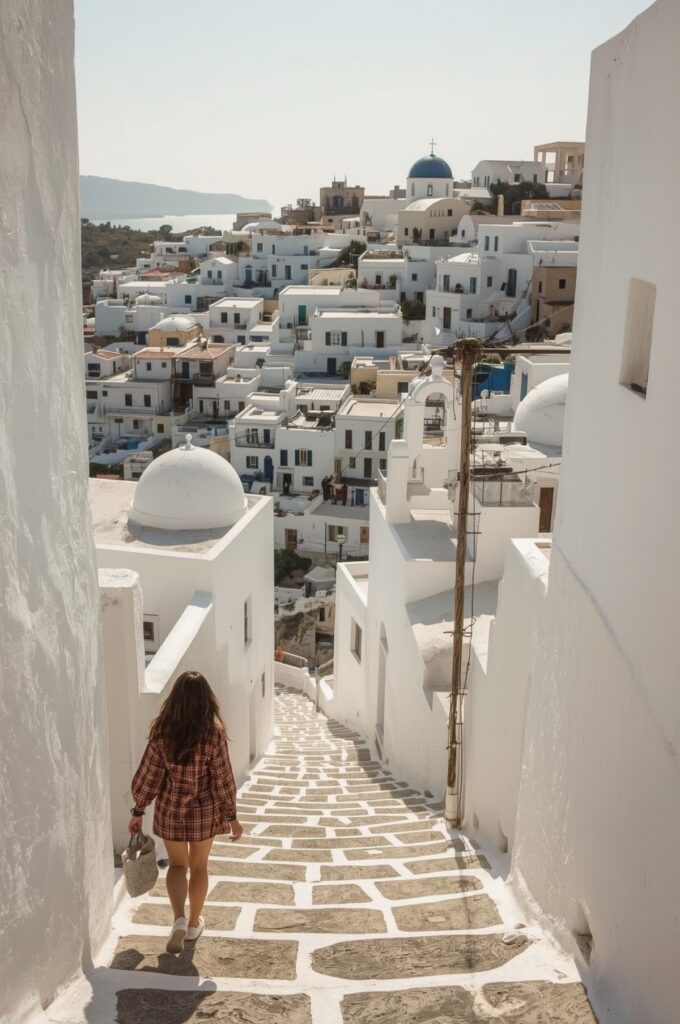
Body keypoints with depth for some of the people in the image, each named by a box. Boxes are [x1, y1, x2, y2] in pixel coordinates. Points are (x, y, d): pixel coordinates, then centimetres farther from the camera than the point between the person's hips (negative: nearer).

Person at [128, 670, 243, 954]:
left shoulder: (162, 731, -13)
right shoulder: (213, 732, -17)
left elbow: (148, 775, -7)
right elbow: (223, 779, -12)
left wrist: (138, 811, 5)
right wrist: (232, 816, -2)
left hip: (171, 810, 1)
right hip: (204, 811, -1)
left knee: (177, 864, 19)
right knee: (199, 866, 20)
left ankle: (179, 919, -1)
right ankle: (194, 924, 33)